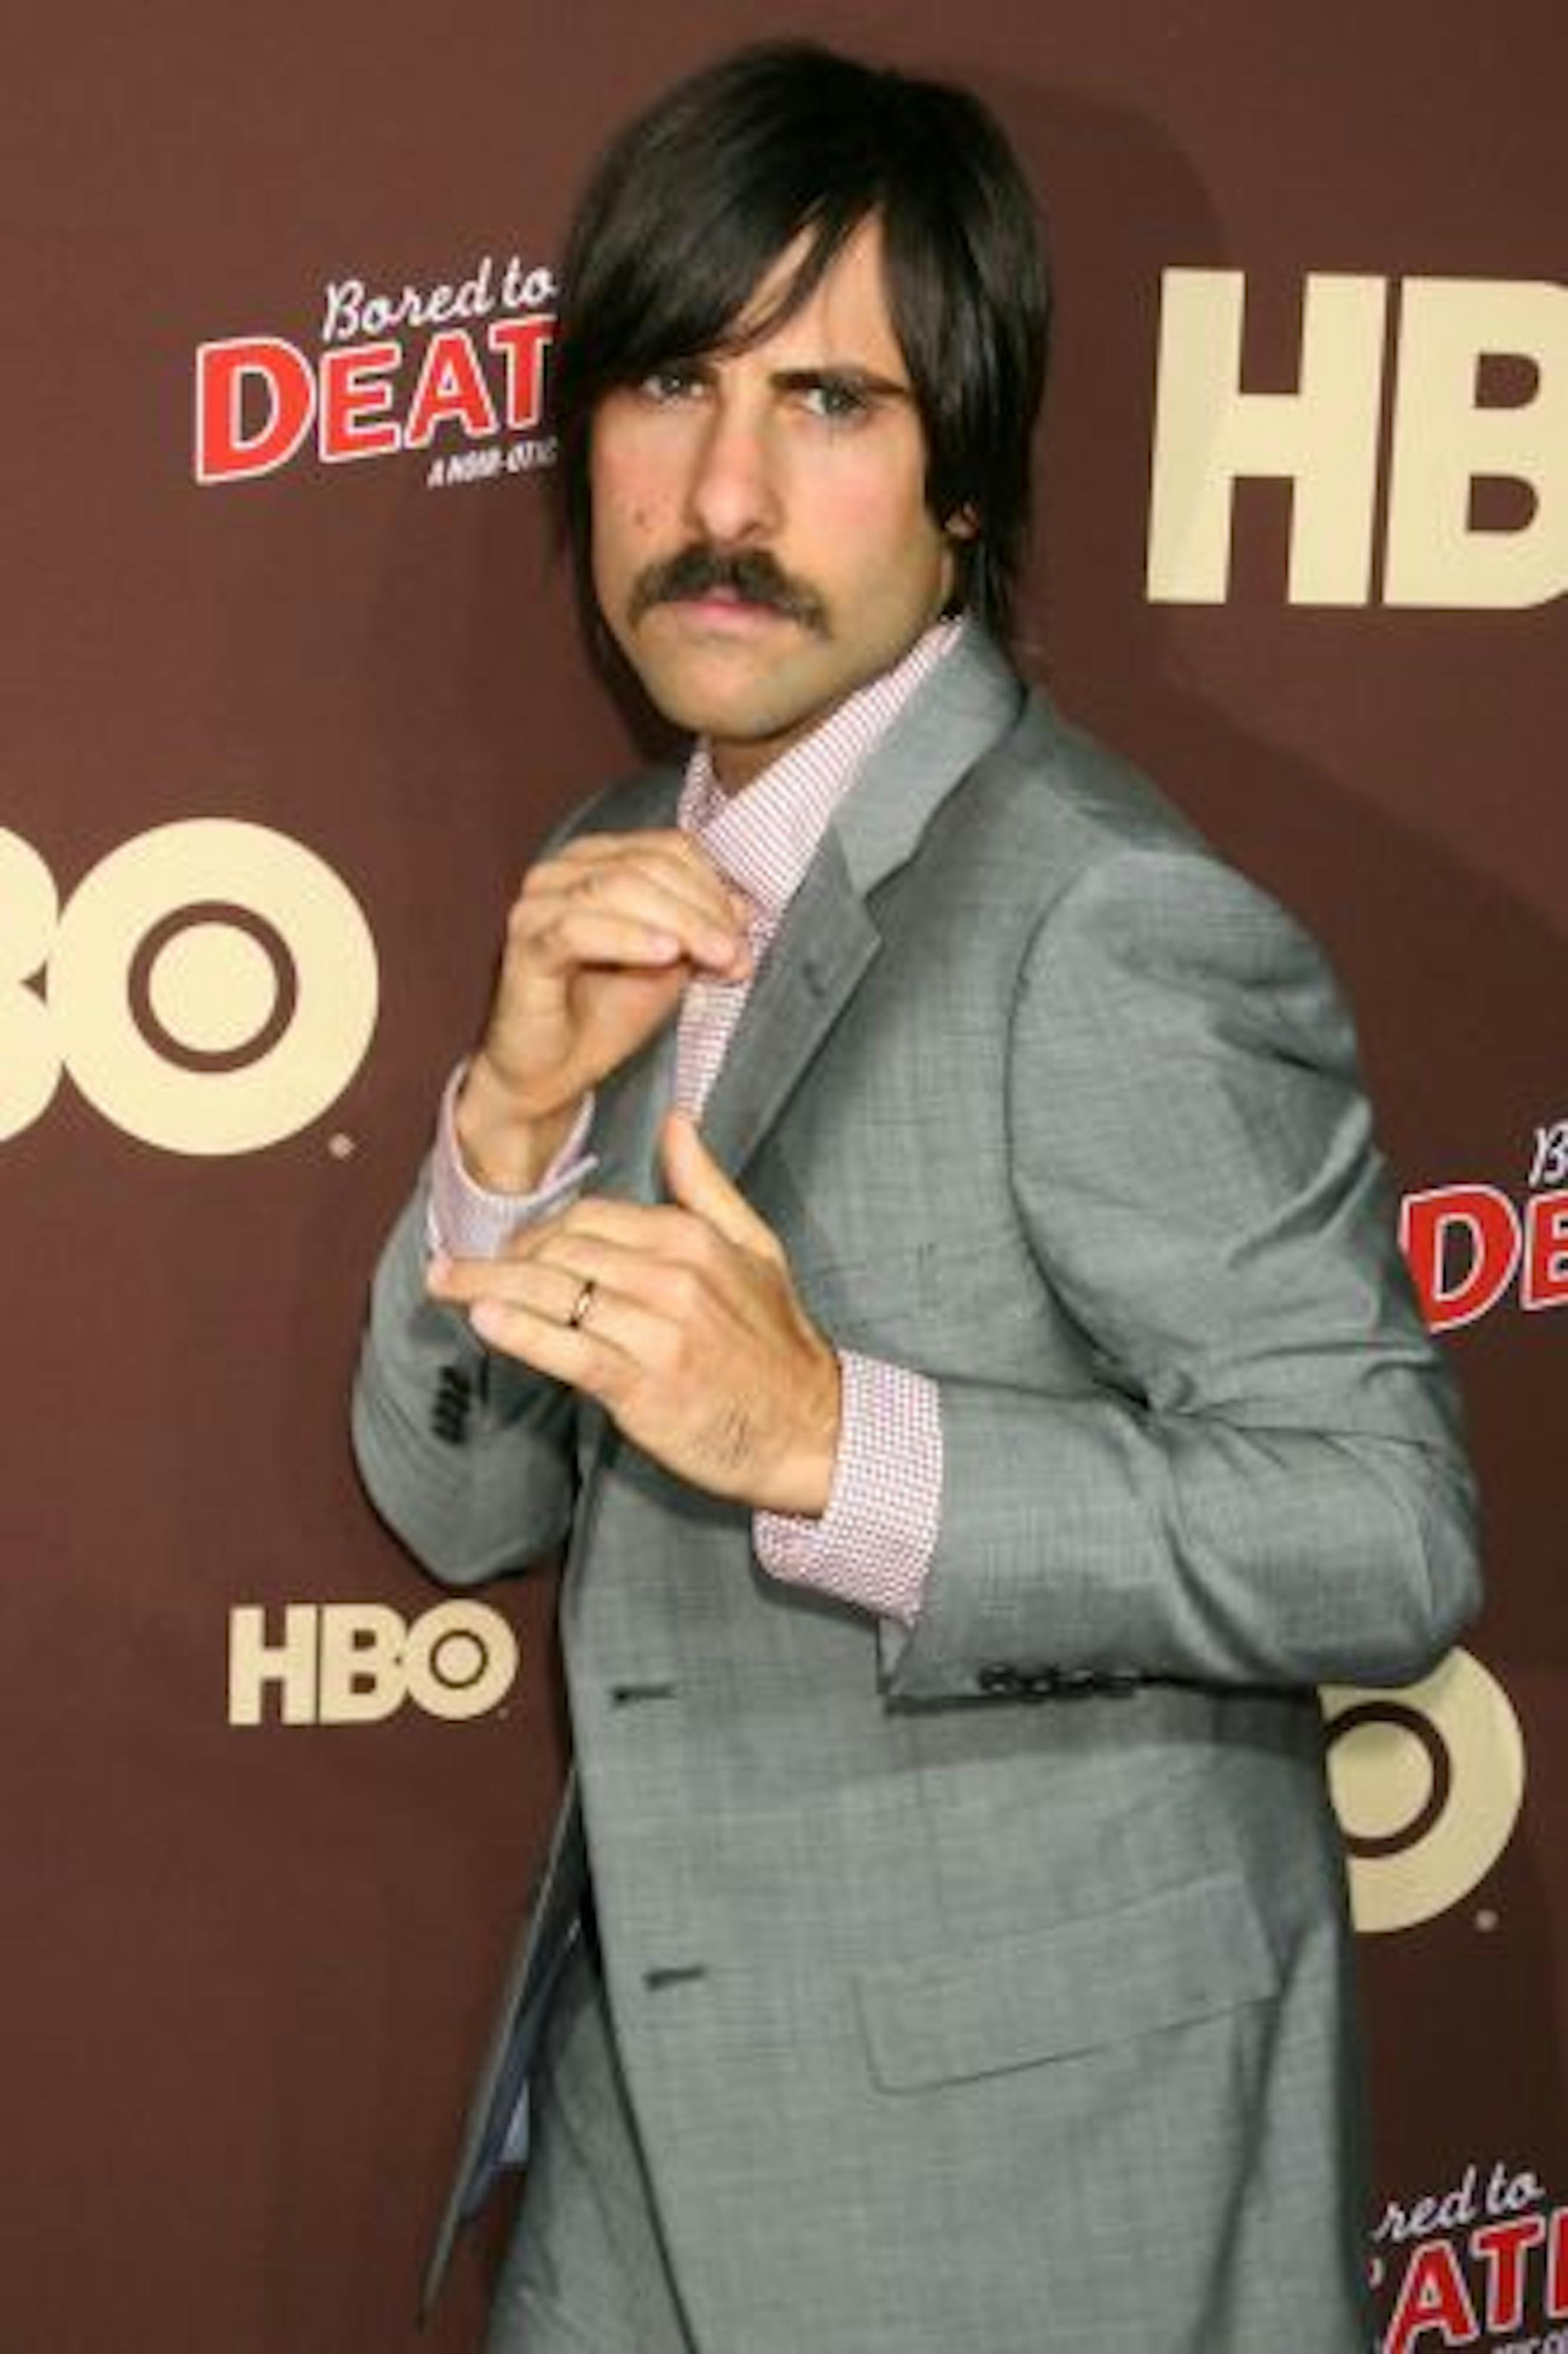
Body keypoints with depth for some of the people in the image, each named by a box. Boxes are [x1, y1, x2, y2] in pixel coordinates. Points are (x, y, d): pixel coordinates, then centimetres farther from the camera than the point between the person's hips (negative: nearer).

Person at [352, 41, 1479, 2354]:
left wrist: (831, 1441, -31)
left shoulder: (1108, 921, -19)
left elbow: (1385, 1531, -20)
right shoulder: (625, 890, 5)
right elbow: (461, 1510, 4)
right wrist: (518, 1104, -14)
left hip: (1031, 2154, -6)